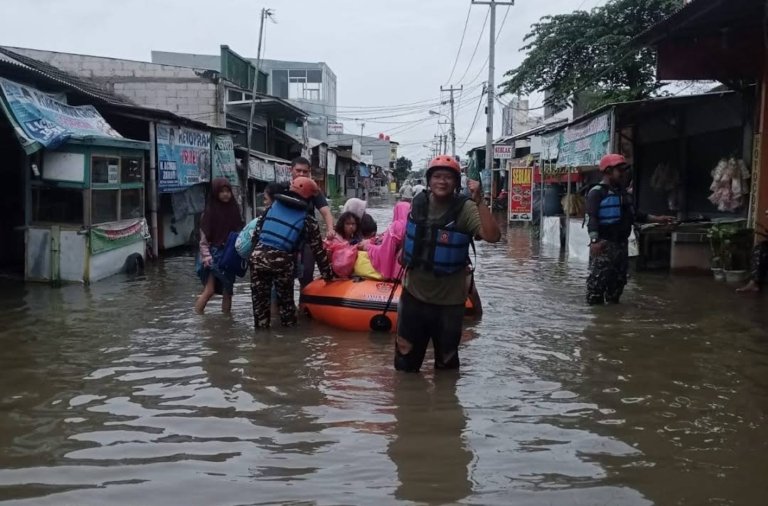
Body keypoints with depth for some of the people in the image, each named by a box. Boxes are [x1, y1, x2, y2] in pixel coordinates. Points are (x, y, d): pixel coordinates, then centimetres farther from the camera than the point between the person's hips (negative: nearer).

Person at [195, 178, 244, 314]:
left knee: (227, 291, 7)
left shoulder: (234, 209, 5)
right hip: (214, 254, -4)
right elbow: (203, 237, -7)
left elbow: (240, 231, 11)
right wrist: (206, 255, -17)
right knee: (209, 290, -9)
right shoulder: (210, 211, -6)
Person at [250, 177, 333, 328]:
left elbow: (258, 231, 14)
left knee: (260, 299, 12)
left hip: (258, 257, 3)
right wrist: (327, 273, 17)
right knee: (286, 300, 15)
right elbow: (318, 250, 9)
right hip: (282, 262, -3)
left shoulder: (273, 206, 15)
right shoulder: (308, 220, 7)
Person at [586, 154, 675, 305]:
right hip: (603, 245, -9)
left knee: (618, 281, 14)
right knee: (597, 281, -13)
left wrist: (658, 219, 21)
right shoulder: (597, 192, -10)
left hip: (621, 244, 9)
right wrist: (594, 240, -33)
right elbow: (592, 219, -20)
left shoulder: (623, 193, 19)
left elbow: (635, 216, 26)